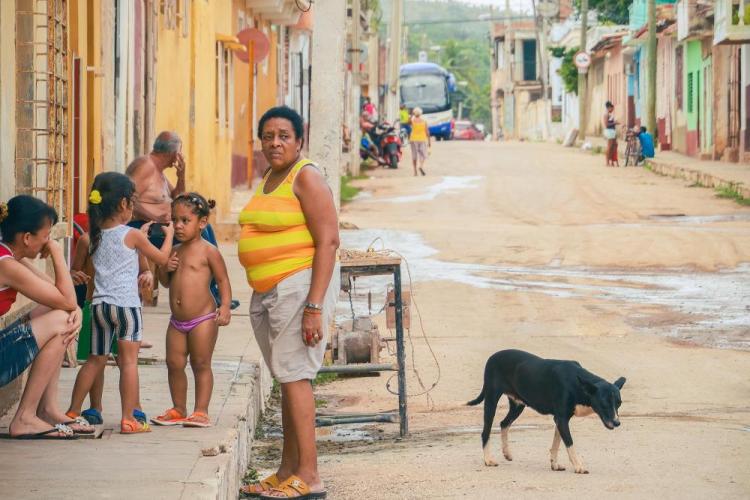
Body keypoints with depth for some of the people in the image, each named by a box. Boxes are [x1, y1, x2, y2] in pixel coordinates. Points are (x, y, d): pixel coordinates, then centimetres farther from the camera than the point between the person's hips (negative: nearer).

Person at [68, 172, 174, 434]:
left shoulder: (95, 235, 8)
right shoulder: (132, 236, -7)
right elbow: (162, 258, 6)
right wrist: (169, 234, 22)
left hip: (100, 304, 5)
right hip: (126, 304, -5)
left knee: (96, 360, 16)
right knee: (128, 361, -3)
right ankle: (128, 419, -5)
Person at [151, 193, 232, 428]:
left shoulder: (208, 251, -8)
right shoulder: (175, 251, 11)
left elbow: (223, 280, -7)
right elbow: (166, 282, 20)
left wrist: (225, 306, -20)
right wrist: (165, 269, -1)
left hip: (203, 319, -6)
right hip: (177, 321, 6)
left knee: (201, 364, -1)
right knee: (174, 364, 7)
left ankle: (201, 412, 3)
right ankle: (178, 410, 18)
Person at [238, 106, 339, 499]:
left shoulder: (306, 177, -11)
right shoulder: (268, 179, 16)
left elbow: (328, 242, -17)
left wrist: (314, 307, -22)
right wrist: (261, 297, 18)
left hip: (300, 285, -9)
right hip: (266, 291, 9)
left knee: (293, 375, -12)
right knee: (288, 378, 11)